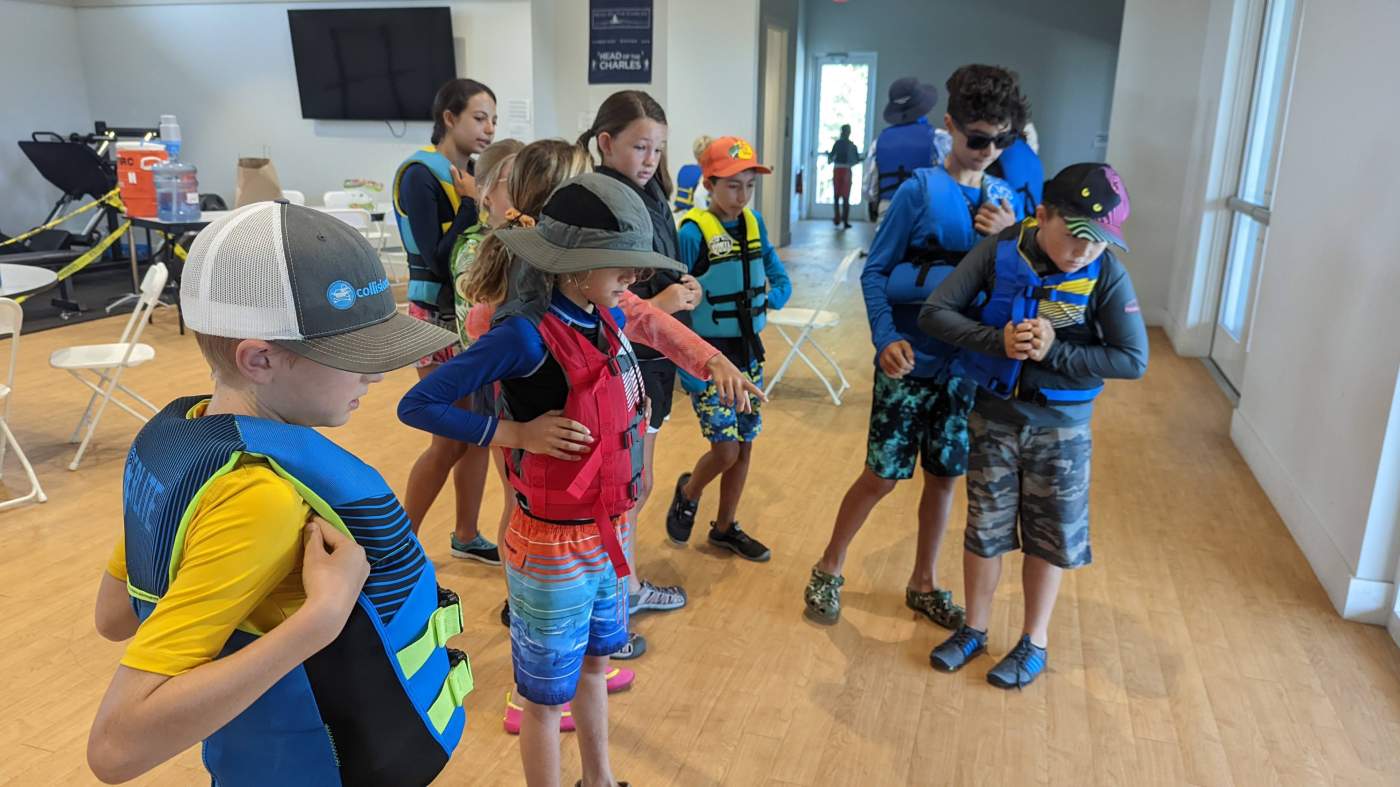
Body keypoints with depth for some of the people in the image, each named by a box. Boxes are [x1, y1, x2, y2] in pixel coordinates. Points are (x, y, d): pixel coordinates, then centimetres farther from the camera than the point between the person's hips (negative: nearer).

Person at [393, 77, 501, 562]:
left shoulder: (474, 171, 6)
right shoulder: (419, 176, -14)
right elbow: (439, 260, -21)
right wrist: (472, 203, -21)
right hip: (440, 316, -7)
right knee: (452, 438, -3)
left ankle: (466, 536, 25)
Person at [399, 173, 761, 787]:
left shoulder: (609, 320, -3)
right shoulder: (526, 333, -23)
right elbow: (417, 405, -19)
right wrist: (517, 432, -22)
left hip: (609, 532, 8)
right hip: (554, 546, -7)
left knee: (594, 663, 26)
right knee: (547, 695, 13)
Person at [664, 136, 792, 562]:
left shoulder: (754, 224, 3)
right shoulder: (693, 232, -15)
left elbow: (782, 282, 9)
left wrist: (768, 297, -13)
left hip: (747, 352, 6)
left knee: (745, 445, 12)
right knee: (726, 450, -8)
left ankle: (725, 527, 30)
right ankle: (687, 493, 24)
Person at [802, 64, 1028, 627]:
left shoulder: (1003, 200, 4)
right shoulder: (919, 190, -10)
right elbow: (874, 271, -8)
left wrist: (1009, 240, -13)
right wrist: (887, 339, -22)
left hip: (969, 365, 5)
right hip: (911, 363, -4)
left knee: (944, 476, 14)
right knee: (883, 476, 3)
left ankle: (923, 584, 34)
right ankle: (828, 571, 25)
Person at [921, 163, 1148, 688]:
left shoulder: (1107, 275, -15)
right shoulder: (1000, 250, -14)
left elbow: (1133, 360, -15)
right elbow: (934, 313, -13)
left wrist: (1053, 351, -24)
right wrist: (998, 341, -26)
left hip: (1061, 424, -1)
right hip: (994, 412, 1)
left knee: (1050, 535, 12)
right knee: (984, 526, 13)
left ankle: (1034, 642, 32)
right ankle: (974, 629, 33)